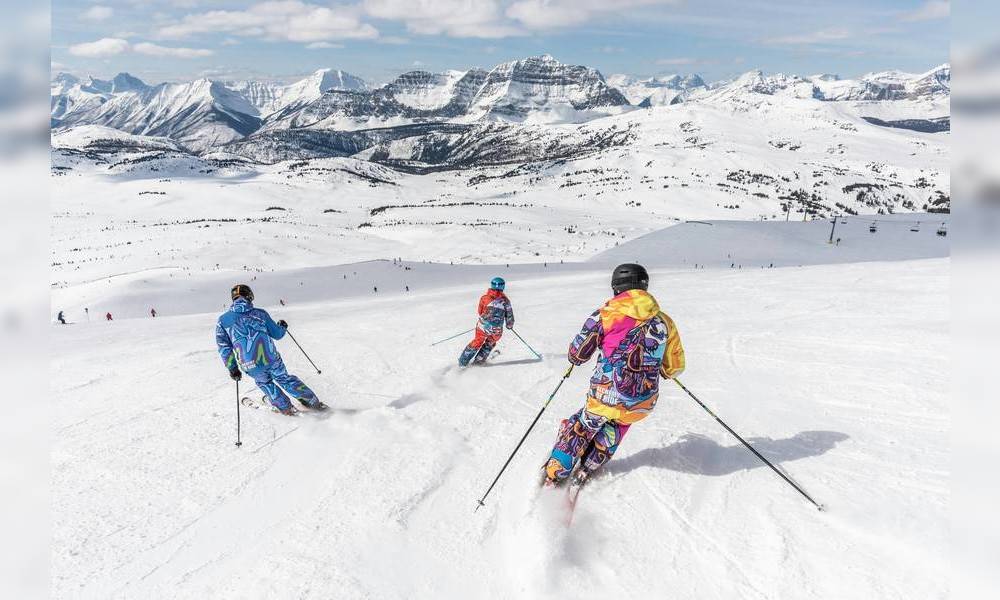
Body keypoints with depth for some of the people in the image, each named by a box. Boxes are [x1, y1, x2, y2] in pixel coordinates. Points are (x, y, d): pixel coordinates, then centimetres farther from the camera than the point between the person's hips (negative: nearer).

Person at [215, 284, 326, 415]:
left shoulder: (222, 320, 5)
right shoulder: (259, 313, 4)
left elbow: (224, 348, 4)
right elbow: (277, 334, 11)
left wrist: (232, 368, 12)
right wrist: (282, 326, 33)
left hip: (251, 366, 0)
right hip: (272, 359, 0)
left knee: (264, 383, 31)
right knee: (285, 379, 25)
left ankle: (285, 407, 32)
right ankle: (312, 401, 30)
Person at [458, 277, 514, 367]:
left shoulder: (484, 298, 0)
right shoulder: (505, 300, -2)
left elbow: (480, 312, 11)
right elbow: (509, 316, 3)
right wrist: (510, 325, 22)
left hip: (483, 327, 1)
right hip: (496, 331, -1)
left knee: (477, 342, 20)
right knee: (490, 343, 27)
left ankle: (463, 361, 20)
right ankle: (479, 360, 26)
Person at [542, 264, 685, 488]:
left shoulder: (605, 315, -7)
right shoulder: (664, 322, 2)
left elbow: (577, 355, -2)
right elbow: (674, 368, 9)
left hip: (605, 397, -2)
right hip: (643, 405, 3)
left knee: (579, 429, 24)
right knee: (616, 425, 33)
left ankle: (553, 476, 28)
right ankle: (586, 470, 33)